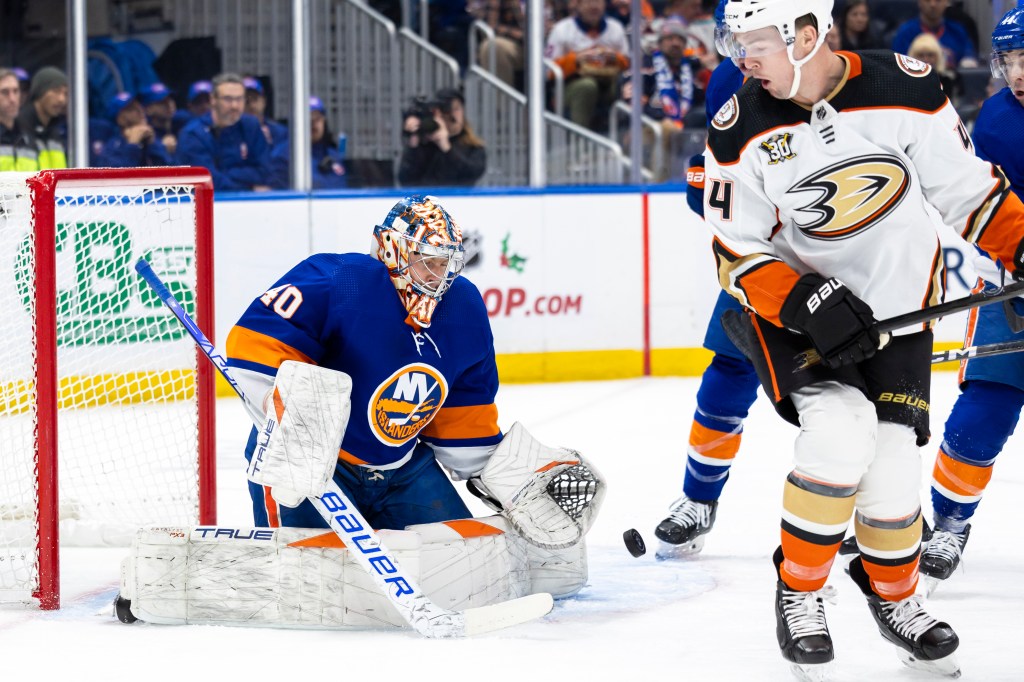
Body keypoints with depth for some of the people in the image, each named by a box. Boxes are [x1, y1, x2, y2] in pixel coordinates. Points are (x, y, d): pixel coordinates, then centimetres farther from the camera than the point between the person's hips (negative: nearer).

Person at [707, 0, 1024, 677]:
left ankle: (894, 595, 24)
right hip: (797, 303, -1)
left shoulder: (906, 89, -16)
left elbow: (966, 185, -4)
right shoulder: (742, 130, -15)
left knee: (891, 460, -6)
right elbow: (739, 251, -10)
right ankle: (800, 592, -2)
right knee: (839, 432, -24)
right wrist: (806, 302, -25)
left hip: (899, 306, 1)